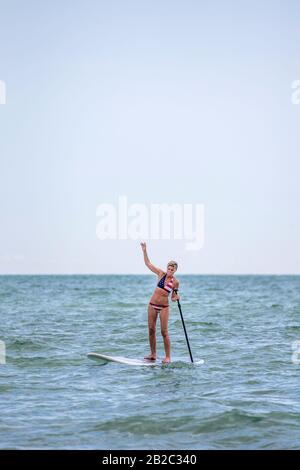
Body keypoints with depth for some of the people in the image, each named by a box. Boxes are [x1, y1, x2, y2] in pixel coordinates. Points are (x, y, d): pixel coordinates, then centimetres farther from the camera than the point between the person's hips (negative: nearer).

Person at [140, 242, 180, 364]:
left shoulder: (175, 282, -2)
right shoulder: (161, 274, 2)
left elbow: (173, 298, 6)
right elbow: (148, 263, 5)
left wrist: (176, 297, -17)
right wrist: (144, 251, -1)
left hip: (164, 307, -3)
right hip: (152, 305, 3)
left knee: (164, 332, -6)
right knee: (151, 330, 5)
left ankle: (168, 357, -1)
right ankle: (153, 354, 15)